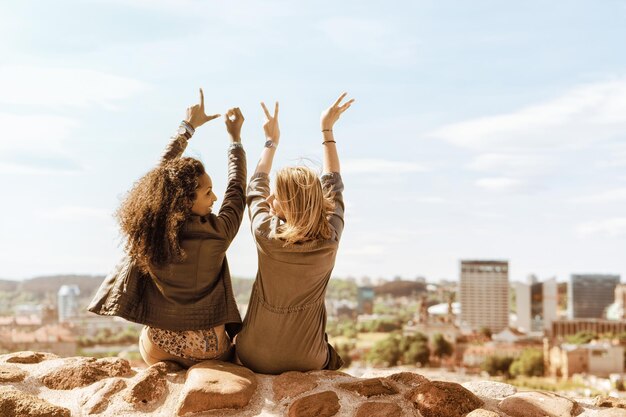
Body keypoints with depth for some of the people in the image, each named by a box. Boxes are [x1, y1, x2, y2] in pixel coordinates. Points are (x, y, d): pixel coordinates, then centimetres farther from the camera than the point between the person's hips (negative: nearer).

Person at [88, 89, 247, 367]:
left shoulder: (149, 230, -10)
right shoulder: (217, 234, -18)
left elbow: (163, 171, 6)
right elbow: (237, 191, 2)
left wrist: (187, 127, 18)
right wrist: (235, 137, 16)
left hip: (158, 351, 2)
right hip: (207, 352, -2)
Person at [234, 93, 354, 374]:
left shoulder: (265, 233, -17)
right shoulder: (329, 240, -14)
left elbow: (255, 187, 6)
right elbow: (333, 185, 6)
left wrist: (272, 141, 22)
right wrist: (327, 130, 18)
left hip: (254, 359, 0)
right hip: (308, 363, 1)